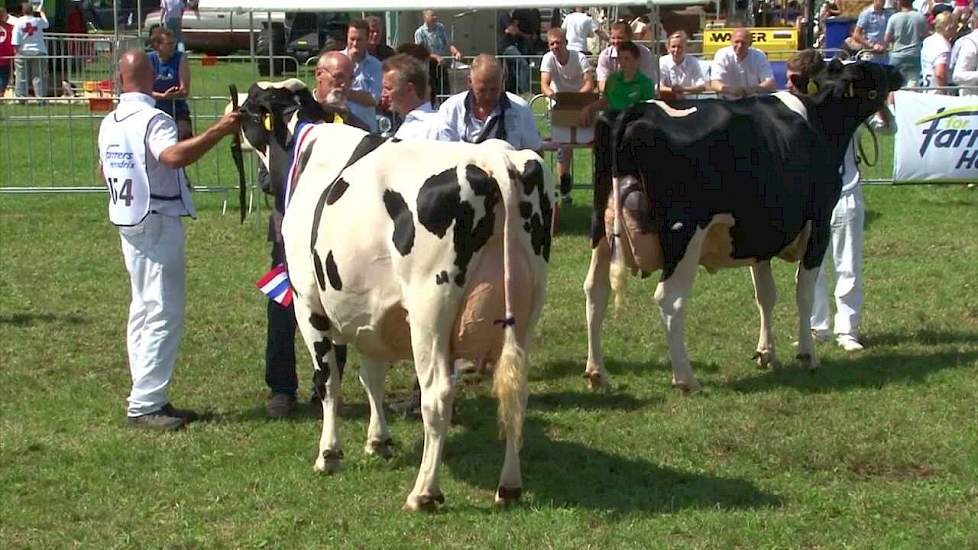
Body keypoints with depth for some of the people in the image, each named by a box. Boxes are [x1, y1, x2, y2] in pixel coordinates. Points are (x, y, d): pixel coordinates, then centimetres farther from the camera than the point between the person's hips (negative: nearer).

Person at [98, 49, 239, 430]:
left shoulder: (109, 124, 9)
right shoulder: (152, 120, -17)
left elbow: (104, 169, 23)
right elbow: (173, 155, -36)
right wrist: (218, 132, -41)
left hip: (127, 222, 9)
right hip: (158, 221, -9)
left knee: (144, 309, 15)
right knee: (164, 313, -7)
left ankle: (147, 399, 18)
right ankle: (145, 405, -9)